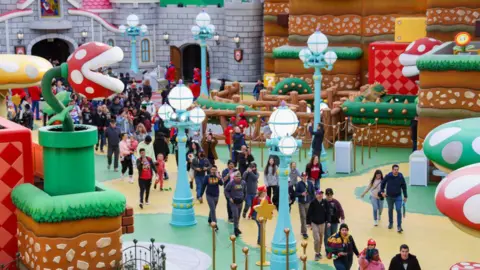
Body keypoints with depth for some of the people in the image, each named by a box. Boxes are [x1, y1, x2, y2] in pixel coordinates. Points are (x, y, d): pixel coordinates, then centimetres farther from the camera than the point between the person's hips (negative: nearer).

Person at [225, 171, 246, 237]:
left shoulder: (243, 183, -1)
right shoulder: (231, 183, -14)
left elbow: (245, 191, 14)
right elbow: (226, 191, -5)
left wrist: (244, 198, 11)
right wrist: (230, 198, -11)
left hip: (240, 201, 5)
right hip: (233, 202, -5)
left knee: (238, 216, 14)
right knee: (235, 215, -12)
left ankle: (236, 227, 30)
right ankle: (236, 229, 0)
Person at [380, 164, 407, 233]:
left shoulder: (401, 177, -12)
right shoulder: (388, 176, -13)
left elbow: (404, 187, 0)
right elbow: (383, 183, 4)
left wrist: (405, 196, 4)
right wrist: (382, 192, -6)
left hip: (398, 197, -1)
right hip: (389, 197, 1)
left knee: (399, 210, -12)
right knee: (390, 210, 17)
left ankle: (399, 226, -7)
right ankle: (390, 223, 37)